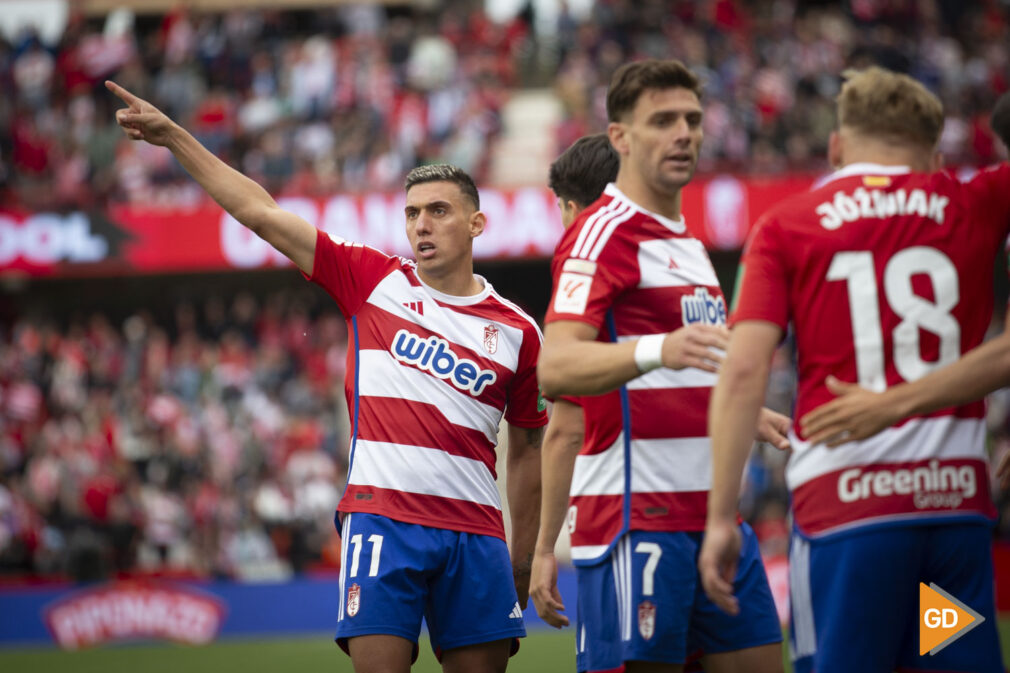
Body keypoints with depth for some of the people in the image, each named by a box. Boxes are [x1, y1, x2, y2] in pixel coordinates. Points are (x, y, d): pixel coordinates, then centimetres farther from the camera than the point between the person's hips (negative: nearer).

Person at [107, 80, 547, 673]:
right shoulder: (373, 279, 8)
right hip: (381, 516, -1)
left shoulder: (517, 331, 10)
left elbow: (527, 450, 16)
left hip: (475, 530, 2)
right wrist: (173, 135, 5)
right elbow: (262, 213, 8)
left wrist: (525, 560, 14)